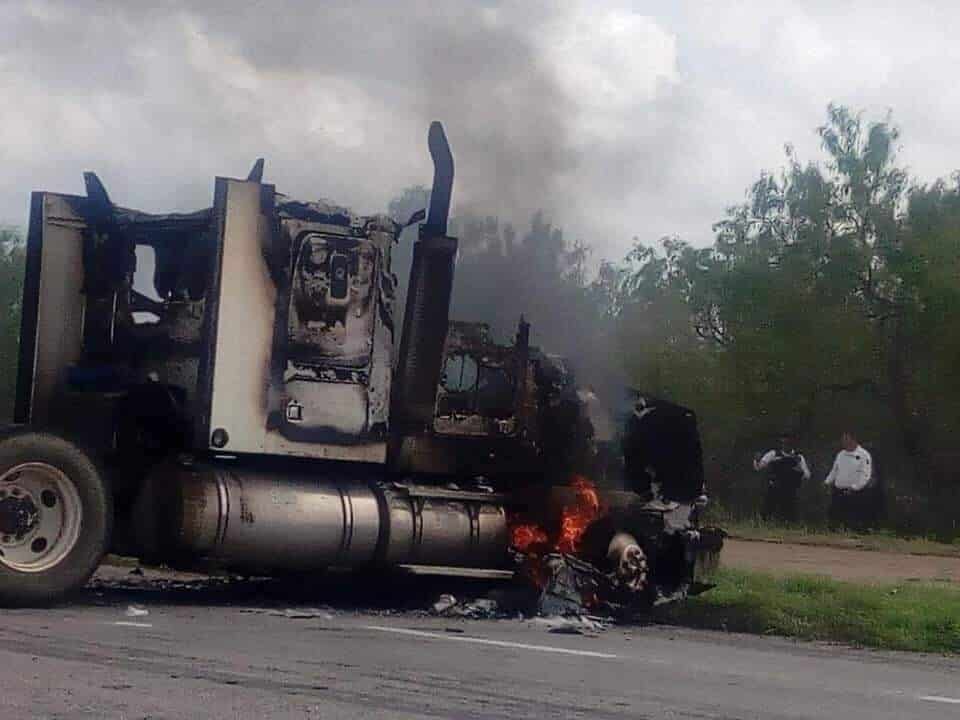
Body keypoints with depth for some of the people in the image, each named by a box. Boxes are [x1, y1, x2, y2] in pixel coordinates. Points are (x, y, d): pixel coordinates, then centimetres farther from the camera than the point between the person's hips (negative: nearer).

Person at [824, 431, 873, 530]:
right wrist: (828, 481, 8)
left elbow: (866, 475, -14)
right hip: (839, 494, 6)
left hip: (855, 494, -6)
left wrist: (855, 487, -24)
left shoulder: (864, 455, -6)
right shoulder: (841, 455, 16)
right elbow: (834, 470, 25)